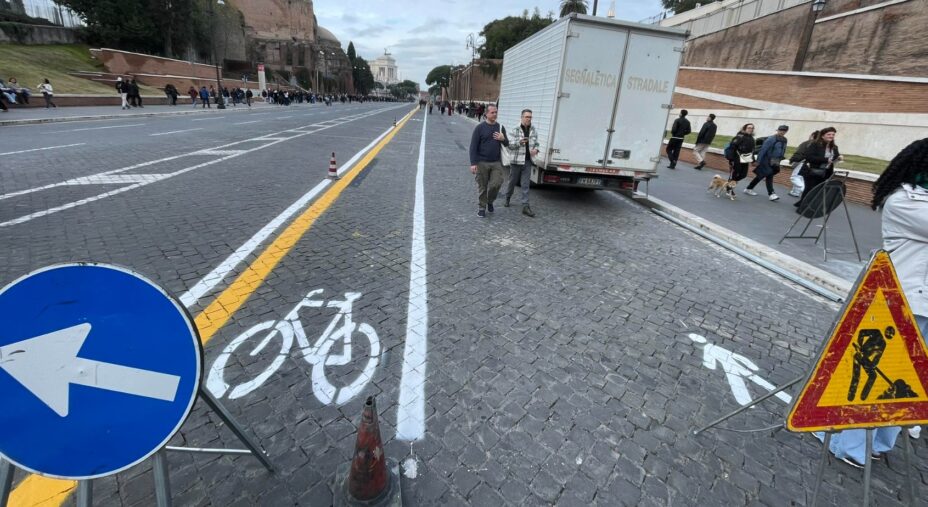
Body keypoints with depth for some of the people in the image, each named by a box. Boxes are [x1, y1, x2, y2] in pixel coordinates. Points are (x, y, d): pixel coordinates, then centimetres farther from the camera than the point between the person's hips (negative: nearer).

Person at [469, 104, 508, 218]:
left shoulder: (500, 127, 11)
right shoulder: (480, 128, -2)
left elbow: (507, 144, 20)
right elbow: (473, 146, -5)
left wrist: (503, 139, -4)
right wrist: (473, 163, -13)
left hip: (496, 163, 3)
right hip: (482, 163, -3)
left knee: (496, 184, -6)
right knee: (482, 187, 2)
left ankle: (490, 201, 22)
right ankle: (481, 208, 19)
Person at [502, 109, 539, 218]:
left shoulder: (533, 130, 6)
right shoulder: (514, 130, -7)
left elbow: (536, 143, 18)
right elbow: (510, 146, -9)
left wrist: (536, 149, -5)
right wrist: (519, 142, -27)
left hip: (528, 161, 3)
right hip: (516, 160, -2)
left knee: (526, 184, -1)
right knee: (512, 181, 12)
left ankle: (525, 206, -2)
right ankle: (507, 198, 38)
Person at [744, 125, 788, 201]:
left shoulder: (784, 140, 10)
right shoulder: (771, 139, -13)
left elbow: (783, 151, 17)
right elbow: (763, 150, -14)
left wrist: (779, 161, 16)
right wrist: (758, 161, -16)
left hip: (774, 162, 7)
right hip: (766, 161, -7)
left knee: (761, 176, 11)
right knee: (769, 176, -9)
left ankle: (748, 189, 22)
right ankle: (771, 194, -6)